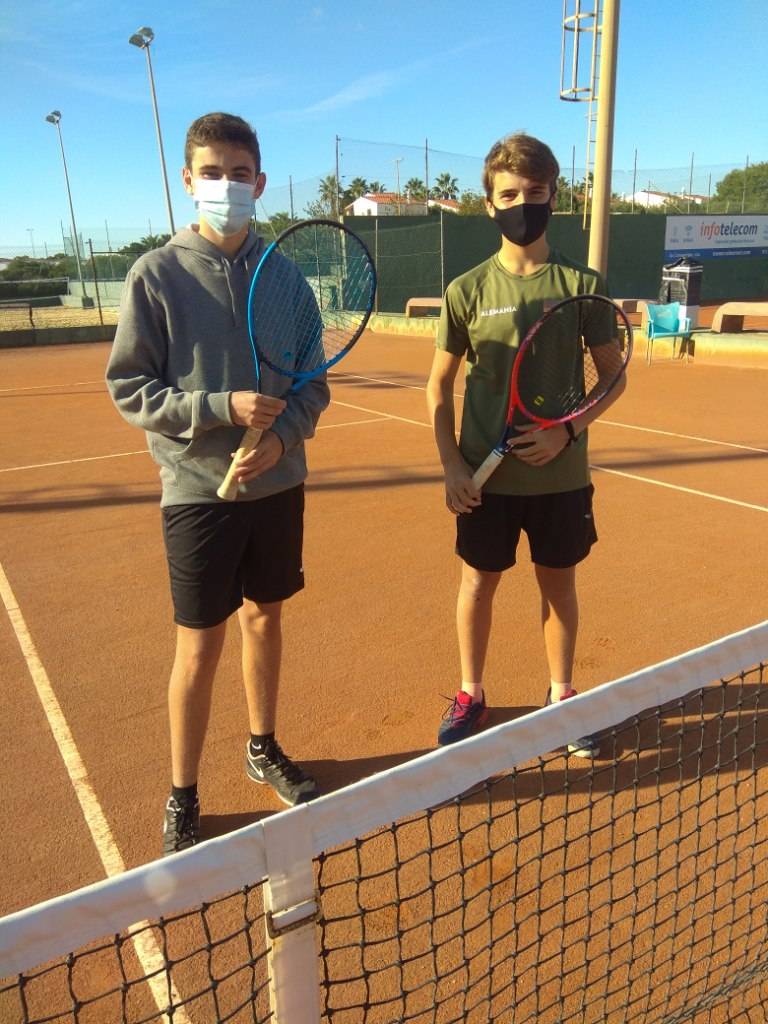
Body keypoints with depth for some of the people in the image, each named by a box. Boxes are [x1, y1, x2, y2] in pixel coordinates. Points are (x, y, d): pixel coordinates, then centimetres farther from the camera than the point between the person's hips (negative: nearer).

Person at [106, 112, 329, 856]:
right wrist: (223, 409, -19)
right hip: (199, 491, -3)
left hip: (277, 483, 4)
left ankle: (263, 750, 38)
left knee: (264, 619, 17)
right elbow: (129, 391, -7)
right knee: (199, 648, 4)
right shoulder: (157, 275, -6)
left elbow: (314, 382, 5)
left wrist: (282, 436, -13)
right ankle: (182, 798, 23)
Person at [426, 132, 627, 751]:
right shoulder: (467, 291, -2)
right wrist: (451, 464, -7)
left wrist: (567, 431, -14)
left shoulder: (583, 285, -2)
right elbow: (440, 385, 3)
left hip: (561, 474, 0)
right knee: (478, 583, 11)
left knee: (559, 584, 13)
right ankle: (471, 696, 31)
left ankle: (562, 694, 34)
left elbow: (614, 377, 3)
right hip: (487, 475, 0)